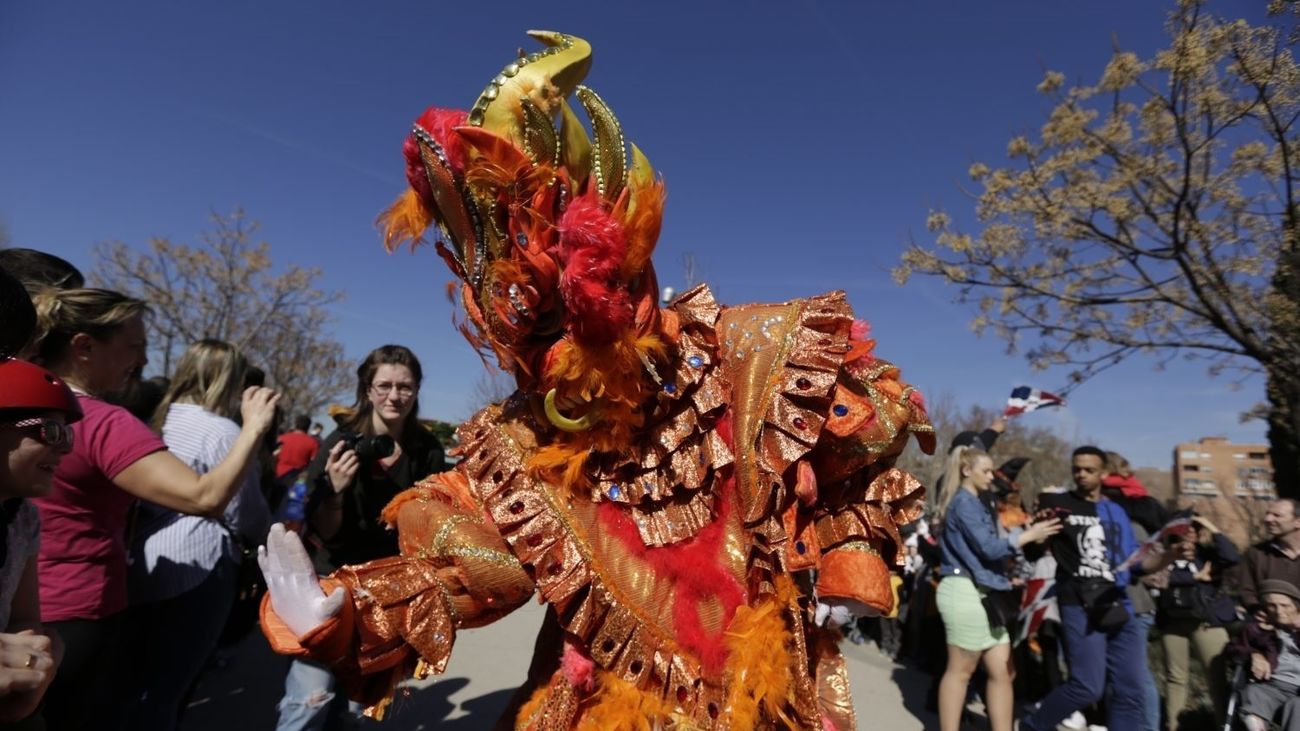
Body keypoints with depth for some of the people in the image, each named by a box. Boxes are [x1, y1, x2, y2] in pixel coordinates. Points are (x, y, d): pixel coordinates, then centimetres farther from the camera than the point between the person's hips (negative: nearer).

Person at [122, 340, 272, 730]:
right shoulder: (221, 431, -14)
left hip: (142, 566, 8)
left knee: (140, 681, 21)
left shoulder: (160, 418, 9)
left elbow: (152, 493, 16)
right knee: (166, 685, 3)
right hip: (195, 572, -8)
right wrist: (267, 535, 11)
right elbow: (244, 513, -10)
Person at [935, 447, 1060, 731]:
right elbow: (989, 547, -16)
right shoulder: (964, 502, -10)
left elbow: (989, 543, 15)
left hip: (984, 594, 9)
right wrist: (1029, 535, -8)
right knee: (961, 670, -1)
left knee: (1002, 671, 9)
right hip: (967, 592, -9)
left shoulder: (973, 503, 21)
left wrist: (1028, 531, 8)